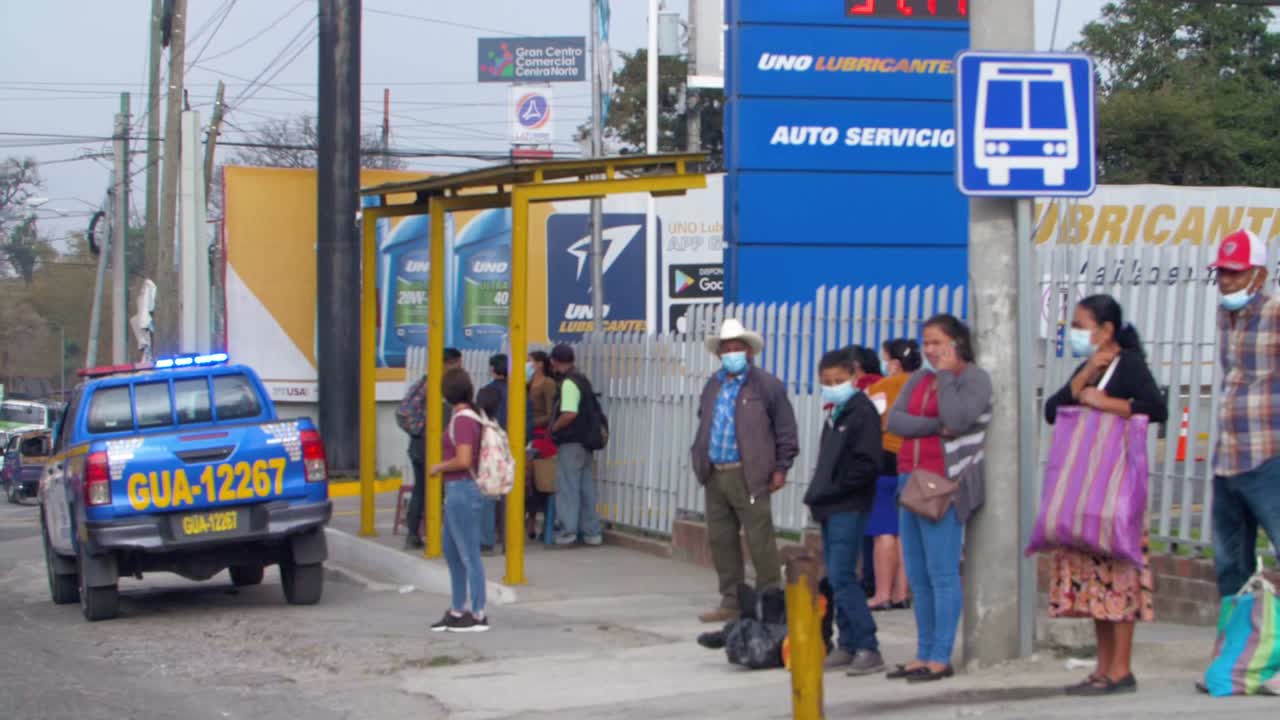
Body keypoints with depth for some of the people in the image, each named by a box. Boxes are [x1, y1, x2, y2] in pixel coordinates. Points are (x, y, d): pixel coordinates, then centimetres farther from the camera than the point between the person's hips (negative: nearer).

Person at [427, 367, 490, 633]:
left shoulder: (463, 421, -19)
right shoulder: (469, 417, 10)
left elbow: (463, 461, -25)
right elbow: (472, 456, 18)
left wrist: (439, 467, -10)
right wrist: (444, 467, 16)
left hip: (463, 491, -10)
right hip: (457, 492, 10)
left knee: (469, 555, -2)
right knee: (452, 552, 18)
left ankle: (478, 615, 4)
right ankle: (457, 611, 26)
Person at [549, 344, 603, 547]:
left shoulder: (568, 383, -16)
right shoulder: (582, 379, 14)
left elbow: (569, 414, -27)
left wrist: (553, 428, -11)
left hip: (570, 443, -9)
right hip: (585, 442, 9)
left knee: (567, 487, -3)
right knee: (586, 487, 12)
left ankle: (567, 531, -3)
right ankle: (591, 532, 16)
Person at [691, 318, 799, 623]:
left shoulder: (766, 386, -2)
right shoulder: (712, 386, 17)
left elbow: (785, 430, -2)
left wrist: (781, 468, -7)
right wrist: (700, 462, 12)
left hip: (748, 476, -6)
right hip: (715, 475, 6)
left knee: (760, 541, -6)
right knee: (721, 540, 8)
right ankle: (731, 602, 17)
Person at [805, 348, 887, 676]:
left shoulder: (862, 412, -9)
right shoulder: (835, 414, 18)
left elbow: (865, 465, -17)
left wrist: (832, 490, -14)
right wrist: (818, 495, 11)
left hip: (848, 509, -9)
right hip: (831, 509, 9)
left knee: (842, 576, -15)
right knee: (836, 578, 10)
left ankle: (868, 649, -15)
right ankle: (847, 645, 16)